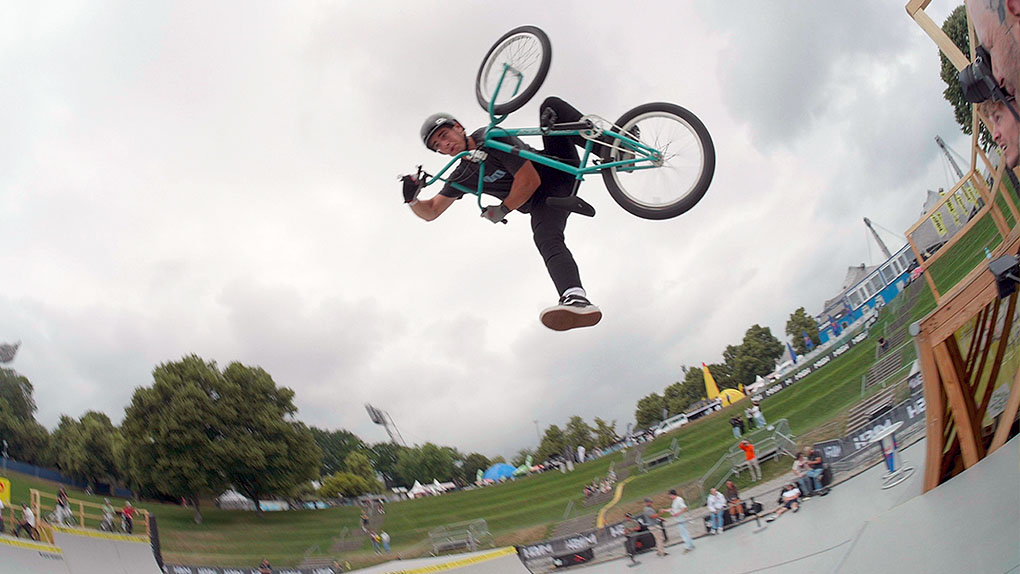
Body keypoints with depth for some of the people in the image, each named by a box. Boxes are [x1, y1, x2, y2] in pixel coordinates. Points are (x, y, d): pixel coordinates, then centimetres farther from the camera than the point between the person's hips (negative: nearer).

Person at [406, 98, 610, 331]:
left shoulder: (493, 138, -19)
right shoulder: (461, 178, 1)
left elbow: (530, 181, -22)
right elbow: (431, 212, 5)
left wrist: (502, 210, -13)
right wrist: (412, 199, -16)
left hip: (562, 169, -3)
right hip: (542, 201, 3)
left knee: (551, 105, -23)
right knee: (546, 239, -34)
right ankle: (577, 300, -61)